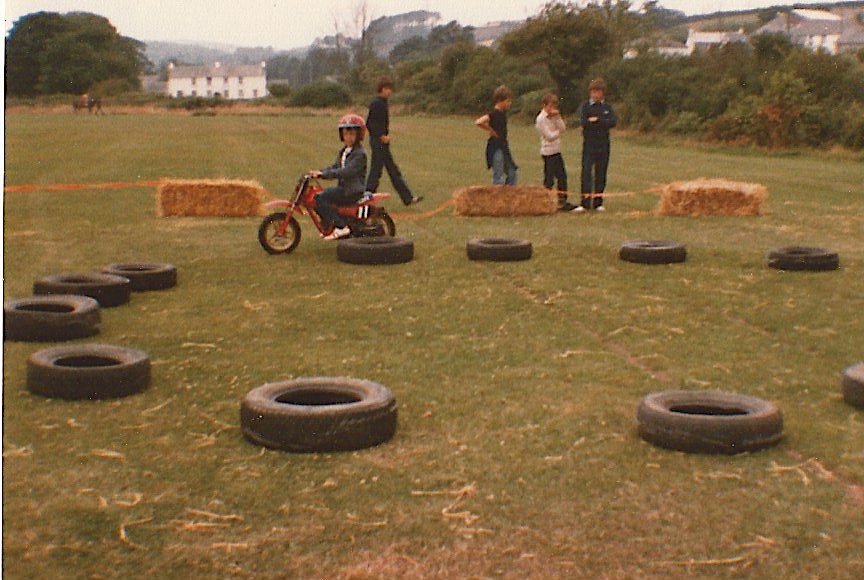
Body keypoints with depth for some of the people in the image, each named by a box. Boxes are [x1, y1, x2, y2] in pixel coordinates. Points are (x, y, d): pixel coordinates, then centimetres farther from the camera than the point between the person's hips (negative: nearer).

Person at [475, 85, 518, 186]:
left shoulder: (503, 113, 8)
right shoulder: (494, 113, -18)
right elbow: (479, 122, -31)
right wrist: (492, 131, -19)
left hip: (504, 146, 9)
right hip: (496, 147, -9)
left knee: (512, 172, 14)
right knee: (499, 178, -6)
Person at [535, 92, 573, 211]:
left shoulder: (554, 116, 13)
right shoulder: (541, 119, -11)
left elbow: (563, 128, 0)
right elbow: (549, 136, -16)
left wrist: (557, 116, -9)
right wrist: (559, 132, -2)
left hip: (557, 151, 8)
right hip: (548, 152, -8)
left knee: (562, 176, 9)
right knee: (549, 180, -5)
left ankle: (562, 202, 15)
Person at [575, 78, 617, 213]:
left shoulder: (607, 107, 9)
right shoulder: (586, 105, 3)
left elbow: (614, 122, -6)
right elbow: (583, 122, -12)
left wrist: (596, 120, -14)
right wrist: (603, 123, -12)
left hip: (603, 143, 3)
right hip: (589, 143, -3)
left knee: (601, 174, 5)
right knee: (586, 171, -11)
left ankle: (598, 202, 12)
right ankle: (585, 203, -13)